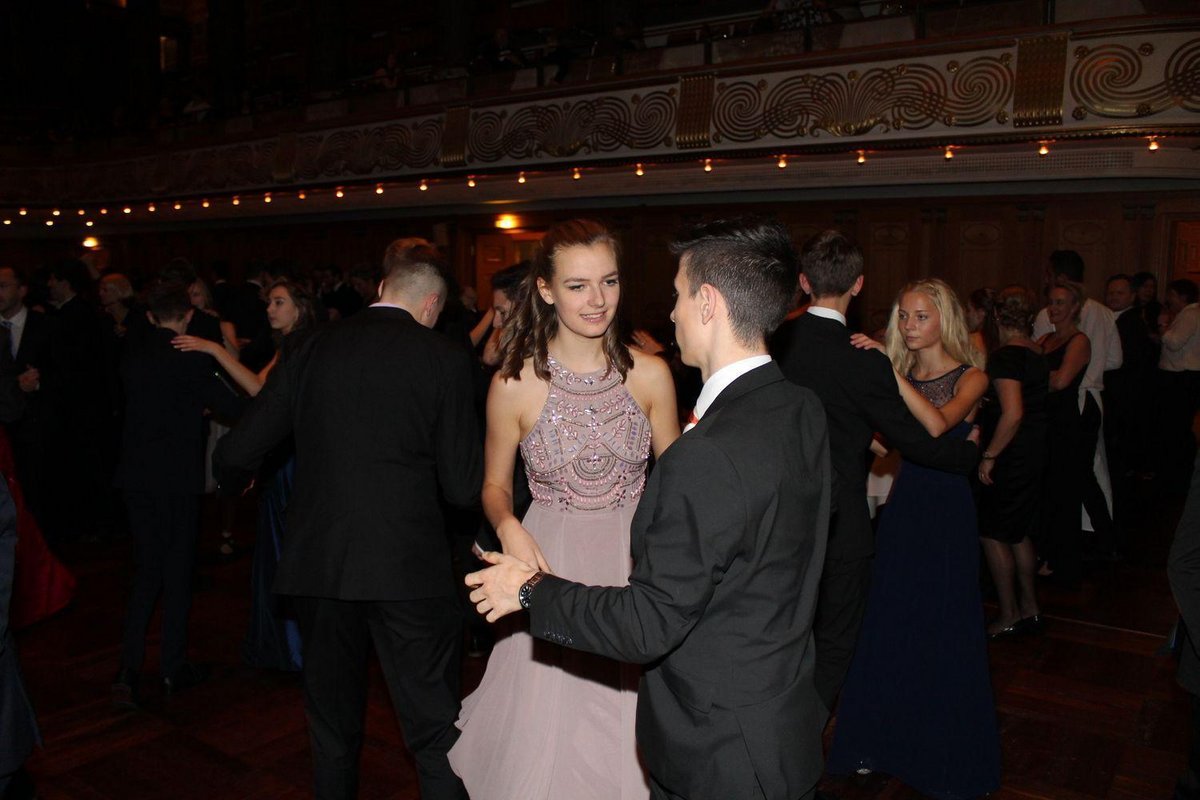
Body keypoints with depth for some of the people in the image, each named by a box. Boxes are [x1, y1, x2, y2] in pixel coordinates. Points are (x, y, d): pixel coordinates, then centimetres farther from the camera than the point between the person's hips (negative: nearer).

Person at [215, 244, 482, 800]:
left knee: (332, 722, 23)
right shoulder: (444, 358, -6)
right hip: (409, 566, -3)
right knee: (435, 729, 6)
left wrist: (231, 480, 28)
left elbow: (236, 454, 6)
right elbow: (463, 488, -7)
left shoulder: (311, 349, 3)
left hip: (318, 563, 4)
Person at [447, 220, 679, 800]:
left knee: (635, 739, 14)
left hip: (636, 558, 1)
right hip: (552, 563, -1)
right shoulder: (515, 384, -8)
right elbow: (495, 485, 4)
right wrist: (509, 528, -16)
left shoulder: (651, 374, -5)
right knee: (550, 734, 11)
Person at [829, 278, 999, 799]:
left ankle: (947, 758, 25)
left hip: (947, 511, -4)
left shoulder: (970, 377, -5)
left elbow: (936, 424, -25)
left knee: (941, 630, 6)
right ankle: (890, 741, 27)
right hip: (902, 505, 4)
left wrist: (887, 368, -26)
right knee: (890, 624, 9)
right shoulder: (898, 376, 7)